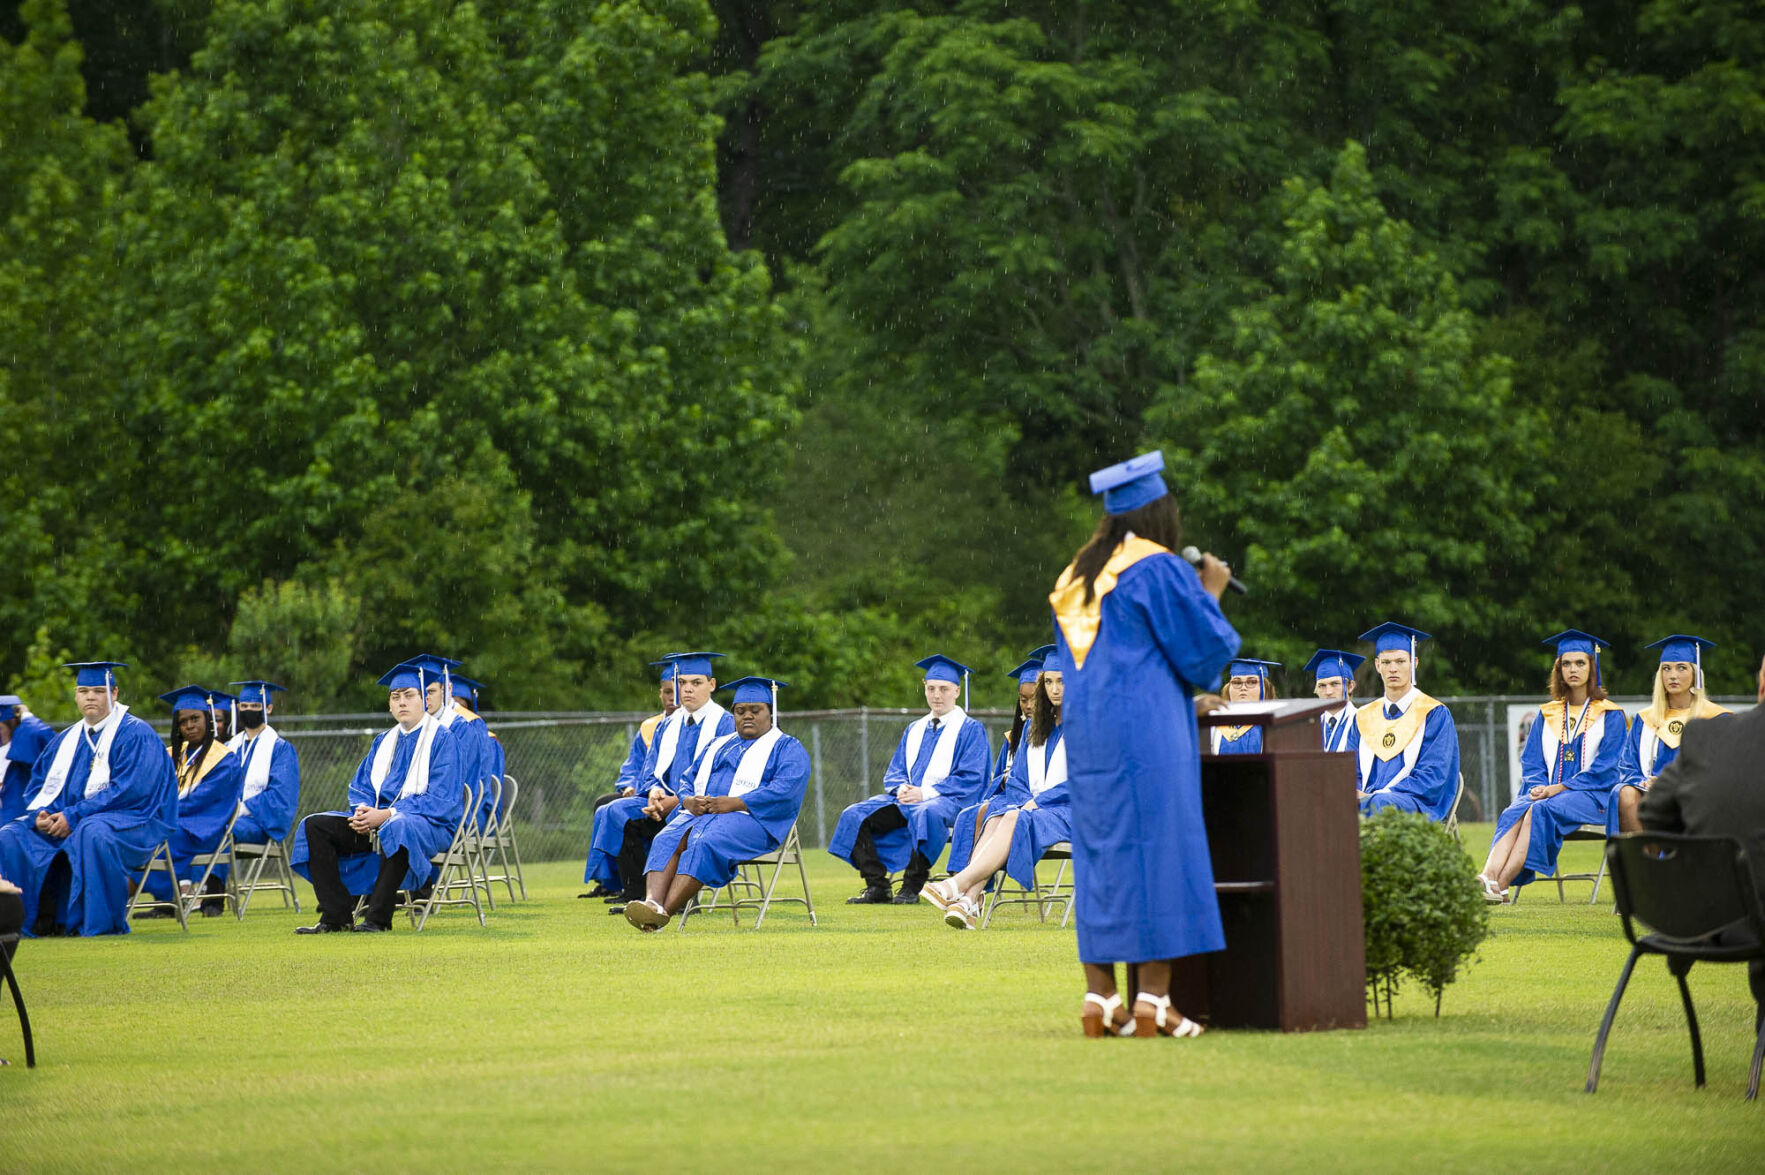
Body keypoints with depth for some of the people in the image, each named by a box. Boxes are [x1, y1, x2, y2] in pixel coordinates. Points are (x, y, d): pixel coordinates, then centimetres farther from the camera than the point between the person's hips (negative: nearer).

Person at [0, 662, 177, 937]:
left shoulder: (135, 734, -6)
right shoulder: (68, 739, 17)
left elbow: (129, 790, -17)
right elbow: (40, 783, 16)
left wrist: (73, 816, -21)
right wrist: (40, 814, -9)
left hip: (130, 820, -7)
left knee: (92, 833, -41)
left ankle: (104, 924, -32)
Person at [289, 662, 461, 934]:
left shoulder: (440, 739, -3)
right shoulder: (384, 742, 19)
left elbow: (440, 799, -13)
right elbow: (360, 786, 17)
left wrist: (386, 814, -21)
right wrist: (362, 810, -9)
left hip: (429, 825, -7)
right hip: (377, 817, 7)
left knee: (395, 828, -42)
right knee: (315, 826, -10)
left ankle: (378, 919, -37)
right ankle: (336, 917, -18)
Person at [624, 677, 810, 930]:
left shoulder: (787, 748, 8)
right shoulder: (719, 745, 28)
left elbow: (785, 789, -9)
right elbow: (688, 779, 23)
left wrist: (733, 803, -17)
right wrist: (689, 801, -3)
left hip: (751, 818, -6)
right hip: (700, 814, 6)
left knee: (705, 843, -36)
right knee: (666, 840, -27)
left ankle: (664, 912, -48)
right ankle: (652, 902, -48)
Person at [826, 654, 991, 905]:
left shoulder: (971, 729, 4)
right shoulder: (914, 730, 23)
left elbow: (971, 780, -6)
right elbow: (893, 773, 19)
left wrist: (926, 793, -16)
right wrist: (901, 788, -6)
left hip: (947, 800, -6)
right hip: (906, 798, 6)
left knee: (926, 813, -42)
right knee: (854, 815, -17)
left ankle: (912, 887, -34)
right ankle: (876, 887, -19)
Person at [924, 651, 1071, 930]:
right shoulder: (1036, 726, 20)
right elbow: (1017, 779, 17)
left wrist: (1038, 802, -14)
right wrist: (1027, 801, -5)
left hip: (1070, 813, -6)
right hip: (1033, 805, 6)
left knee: (1016, 820, -34)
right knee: (996, 819, -28)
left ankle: (957, 885, -48)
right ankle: (970, 900, -47)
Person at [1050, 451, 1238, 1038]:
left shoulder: (1077, 576, 15)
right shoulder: (1159, 570, -8)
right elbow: (1204, 648, -8)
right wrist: (1210, 593, 8)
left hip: (1086, 733, 7)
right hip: (1146, 733, -7)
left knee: (1099, 856, 7)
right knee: (1157, 853, -4)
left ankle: (1100, 1000, 3)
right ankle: (1153, 1000, -8)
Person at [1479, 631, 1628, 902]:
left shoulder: (1610, 715, 6)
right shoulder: (1547, 715, 19)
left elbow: (1606, 769, -4)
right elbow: (1531, 763, 15)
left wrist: (1557, 788, -14)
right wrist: (1537, 787, -9)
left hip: (1590, 796, -4)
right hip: (1547, 791, 4)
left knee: (1540, 811, -35)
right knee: (1515, 813, -31)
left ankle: (1500, 884, -47)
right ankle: (1487, 878, -53)